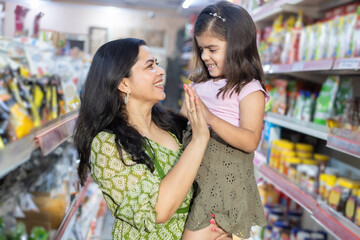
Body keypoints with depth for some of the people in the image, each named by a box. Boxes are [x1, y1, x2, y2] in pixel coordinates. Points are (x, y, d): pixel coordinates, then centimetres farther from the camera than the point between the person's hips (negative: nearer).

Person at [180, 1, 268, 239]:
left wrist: (210, 118, -28)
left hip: (223, 173, -6)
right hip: (191, 167, 7)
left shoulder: (250, 90, -9)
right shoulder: (200, 83, 11)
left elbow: (250, 142, -19)